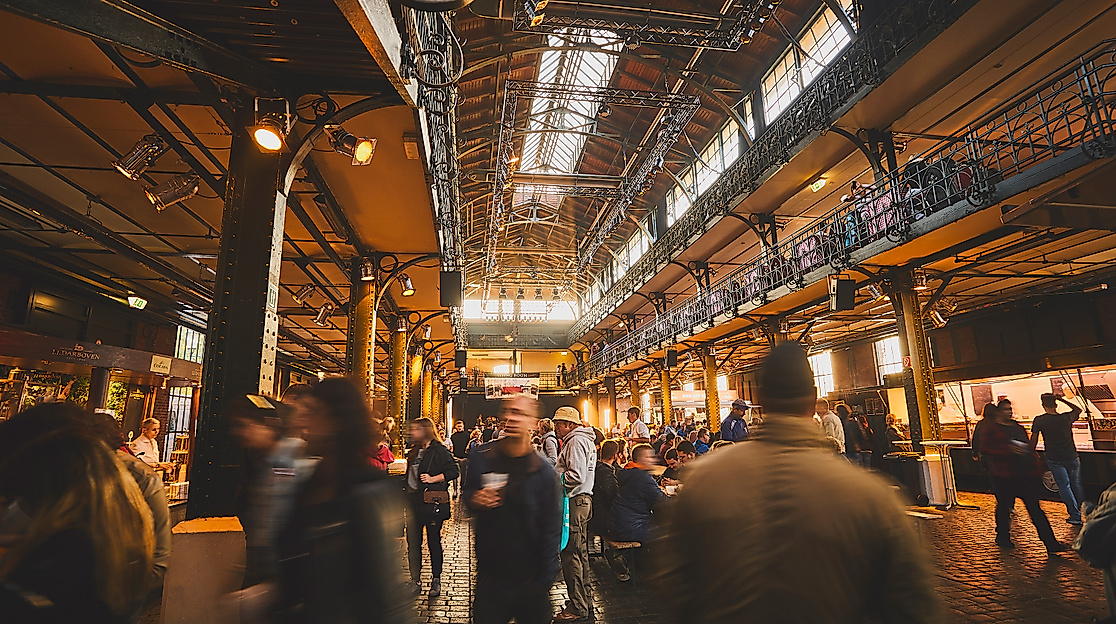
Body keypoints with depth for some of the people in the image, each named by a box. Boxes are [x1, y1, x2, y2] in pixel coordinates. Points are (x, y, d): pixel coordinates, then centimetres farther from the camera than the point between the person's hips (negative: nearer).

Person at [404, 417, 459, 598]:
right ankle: (416, 581, 21)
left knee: (433, 542, 5)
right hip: (413, 502, 6)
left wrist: (433, 478, -19)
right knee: (413, 543, 8)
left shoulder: (439, 450, -9)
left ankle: (436, 580, 19)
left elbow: (454, 471, -14)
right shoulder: (413, 452, 14)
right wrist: (406, 497, 15)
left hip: (432, 503, -6)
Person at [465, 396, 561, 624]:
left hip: (529, 580, -1)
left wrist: (545, 580, -8)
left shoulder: (543, 472, -12)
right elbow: (467, 493, 9)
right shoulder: (481, 457, -6)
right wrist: (473, 501, -15)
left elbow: (551, 530, -8)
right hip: (489, 573, 1)